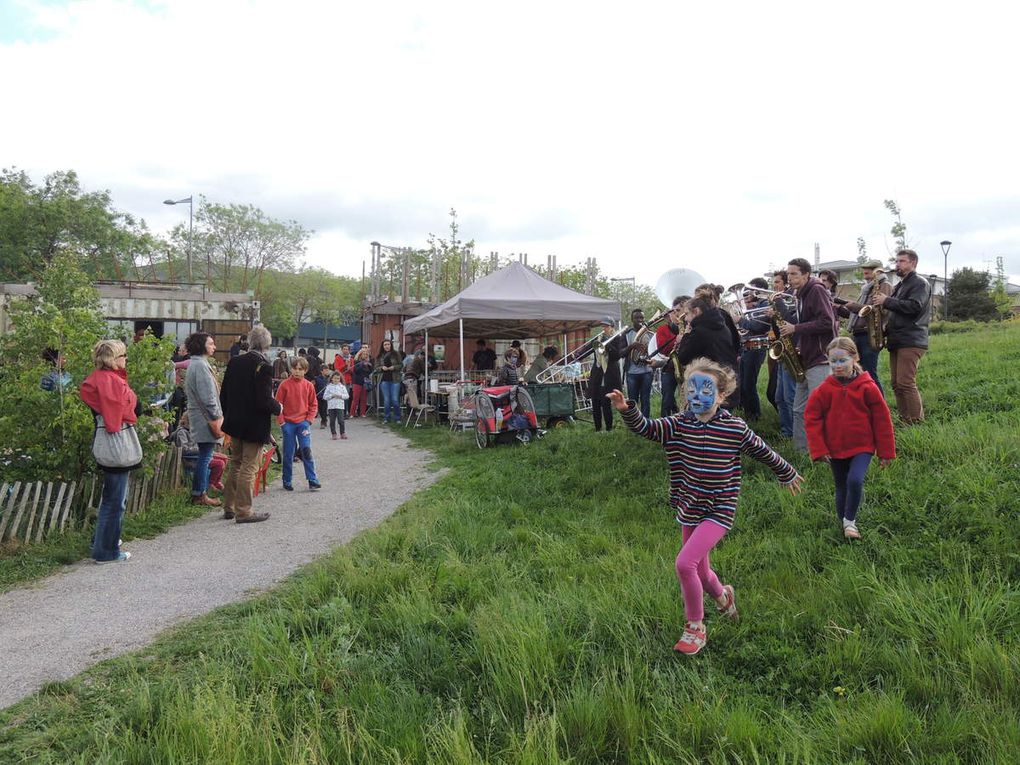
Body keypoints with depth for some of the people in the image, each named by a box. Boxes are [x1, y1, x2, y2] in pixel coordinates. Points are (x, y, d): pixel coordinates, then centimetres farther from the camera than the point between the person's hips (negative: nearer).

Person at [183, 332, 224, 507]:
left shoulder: (195, 363, 18)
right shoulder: (200, 365, -15)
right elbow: (207, 396, -20)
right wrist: (216, 419, -17)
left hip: (200, 417, 10)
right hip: (205, 418, -10)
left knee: (204, 456, 13)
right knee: (205, 456, -5)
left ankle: (200, 493, 18)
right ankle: (199, 495, 0)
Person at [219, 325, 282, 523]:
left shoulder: (234, 362, 1)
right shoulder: (264, 366, -19)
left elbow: (223, 394, 7)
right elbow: (264, 401, -23)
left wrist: (228, 416, 19)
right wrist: (278, 407, -4)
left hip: (235, 424, 7)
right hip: (255, 426, -7)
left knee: (235, 466, 19)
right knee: (249, 469, 2)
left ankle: (229, 507, 28)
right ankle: (243, 511, 9)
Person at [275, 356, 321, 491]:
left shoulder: (308, 386, 3)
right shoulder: (284, 385, -2)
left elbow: (313, 405, 9)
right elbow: (278, 404, 0)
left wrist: (309, 419, -2)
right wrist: (281, 421, -5)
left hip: (303, 423, 0)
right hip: (288, 423, 0)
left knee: (306, 450, -8)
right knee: (288, 454, 6)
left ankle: (312, 481, -5)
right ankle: (287, 482, 17)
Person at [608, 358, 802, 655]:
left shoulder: (735, 428, -10)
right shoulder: (679, 424, -5)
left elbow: (763, 451, 5)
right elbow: (647, 428, -19)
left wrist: (787, 474, 21)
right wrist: (627, 410, -38)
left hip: (718, 511, -4)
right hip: (690, 510, 5)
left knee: (685, 563, -20)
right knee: (700, 570, 21)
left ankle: (695, 628, 2)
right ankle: (723, 596, 56)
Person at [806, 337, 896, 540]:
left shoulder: (867, 387, -9)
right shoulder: (824, 390, -6)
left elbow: (882, 419, -2)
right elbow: (812, 418, -2)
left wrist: (886, 451, 1)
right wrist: (819, 449, -7)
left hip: (862, 447, -2)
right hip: (835, 449, 2)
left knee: (855, 480, -22)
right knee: (842, 488, 12)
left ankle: (850, 519, -2)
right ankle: (844, 524, 30)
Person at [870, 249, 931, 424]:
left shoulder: (920, 283, -4)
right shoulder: (901, 285, 24)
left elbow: (914, 307, -18)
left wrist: (887, 301, -16)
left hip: (911, 341, -9)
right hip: (896, 340, 9)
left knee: (906, 383, -14)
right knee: (897, 384, 7)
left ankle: (916, 423, -10)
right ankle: (904, 419, 12)